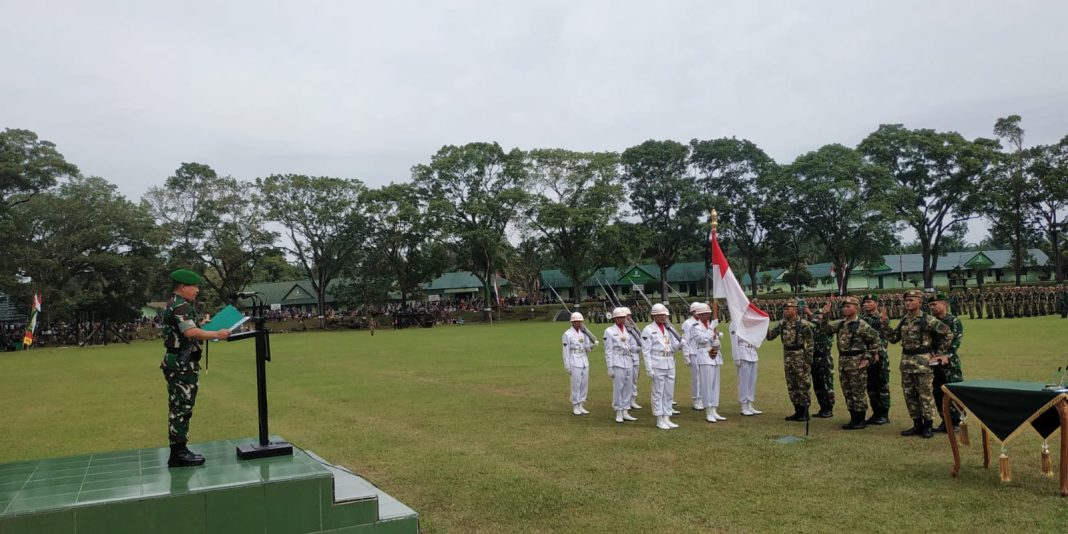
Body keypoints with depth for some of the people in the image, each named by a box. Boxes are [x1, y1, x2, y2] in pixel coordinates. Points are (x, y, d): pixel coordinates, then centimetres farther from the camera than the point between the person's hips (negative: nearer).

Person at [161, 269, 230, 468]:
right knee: (182, 407, -6)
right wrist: (216, 334, -24)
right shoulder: (181, 306, -16)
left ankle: (177, 451, 20)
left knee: (178, 407, 13)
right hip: (183, 364, -11)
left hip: (177, 362, 11)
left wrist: (202, 325, 18)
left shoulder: (172, 305, 18)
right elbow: (190, 332, -29)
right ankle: (179, 452, -1)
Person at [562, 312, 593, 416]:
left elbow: (588, 348, 3)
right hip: (575, 362, -6)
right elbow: (566, 351, -8)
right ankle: (575, 407, 6)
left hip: (585, 361, 6)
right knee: (576, 384, -4)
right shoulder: (567, 334, -7)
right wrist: (567, 366, -10)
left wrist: (585, 334, -9)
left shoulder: (583, 333, 10)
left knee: (584, 384, 7)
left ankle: (581, 406, 17)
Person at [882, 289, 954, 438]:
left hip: (923, 361, -7)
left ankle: (928, 426, 8)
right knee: (910, 395, 10)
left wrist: (938, 353, -5)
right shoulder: (904, 320, 10)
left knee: (926, 395, 0)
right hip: (906, 361, 7)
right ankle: (917, 425, 21)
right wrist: (885, 324, 1)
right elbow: (893, 338, 15)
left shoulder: (928, 320, -10)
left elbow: (948, 334, -8)